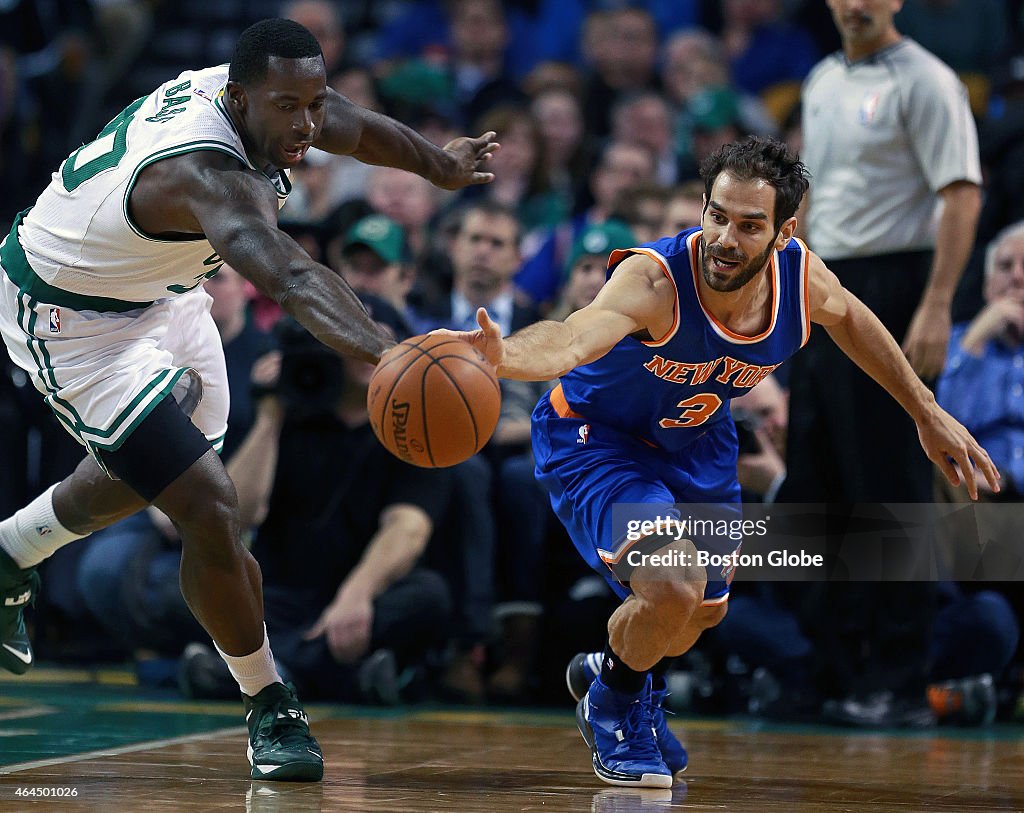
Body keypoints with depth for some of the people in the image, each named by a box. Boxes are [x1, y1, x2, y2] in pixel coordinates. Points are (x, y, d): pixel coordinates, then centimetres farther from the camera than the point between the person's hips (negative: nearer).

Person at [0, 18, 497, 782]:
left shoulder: (250, 95, -15)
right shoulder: (205, 171, -42)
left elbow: (358, 128, 9)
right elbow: (292, 278, -61)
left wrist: (440, 165, 21)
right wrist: (383, 351, -75)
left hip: (157, 292, 10)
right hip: (73, 319, -10)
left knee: (152, 462, 32)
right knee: (210, 507, -17)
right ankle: (271, 710, 2)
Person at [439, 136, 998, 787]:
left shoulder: (804, 282, -22)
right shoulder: (654, 280, -40)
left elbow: (849, 319, 3)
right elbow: (573, 337, -59)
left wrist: (927, 413, 10)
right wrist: (502, 355, -81)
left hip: (696, 440, 6)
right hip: (595, 438, -6)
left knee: (706, 610, 19)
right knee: (673, 589, -26)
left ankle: (619, 676, 53)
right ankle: (614, 707, 7)